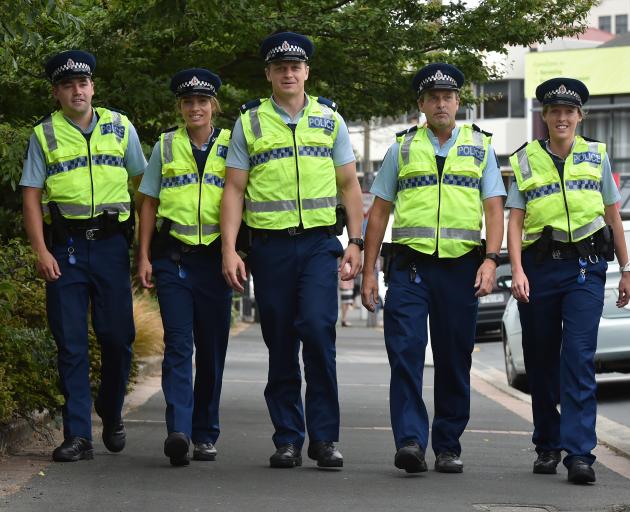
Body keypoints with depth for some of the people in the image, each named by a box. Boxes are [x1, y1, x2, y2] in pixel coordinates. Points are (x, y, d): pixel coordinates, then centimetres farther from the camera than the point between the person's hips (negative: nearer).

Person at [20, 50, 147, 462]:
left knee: (118, 336, 1)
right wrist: (41, 251, -8)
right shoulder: (44, 135, 5)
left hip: (110, 242, 1)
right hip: (65, 246, -1)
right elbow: (32, 196, 2)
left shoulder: (120, 127, 9)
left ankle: (111, 415, 25)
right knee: (71, 344, -2)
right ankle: (78, 436, 0)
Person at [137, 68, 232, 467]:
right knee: (178, 344, -11)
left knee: (212, 348, 5)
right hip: (172, 257, 0)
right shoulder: (166, 146, 10)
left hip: (214, 257, 0)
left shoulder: (231, 146, 7)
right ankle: (178, 431, -21)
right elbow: (150, 203, 13)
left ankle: (205, 434, 15)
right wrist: (144, 256, 6)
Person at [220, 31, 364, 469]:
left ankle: (324, 436, -9)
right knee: (281, 345, 4)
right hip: (270, 246, 1)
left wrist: (356, 242, 3)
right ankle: (288, 440, 12)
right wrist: (229, 250, -4)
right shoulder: (249, 122, 7)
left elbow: (349, 185, 12)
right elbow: (235, 189, 5)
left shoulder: (330, 119, 10)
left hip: (319, 243, -1)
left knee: (318, 329, -16)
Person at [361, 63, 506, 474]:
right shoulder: (402, 148, 12)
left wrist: (491, 260, -9)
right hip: (410, 266, 0)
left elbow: (494, 208, 6)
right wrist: (369, 272, 6)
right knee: (405, 353, -13)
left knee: (454, 360, 4)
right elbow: (379, 212, 12)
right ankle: (410, 441, -17)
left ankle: (448, 446, 13)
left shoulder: (480, 147, 12)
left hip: (461, 266, 0)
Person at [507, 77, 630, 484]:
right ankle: (548, 446, 21)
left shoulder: (596, 156, 9)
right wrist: (517, 270, -10)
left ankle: (580, 453, -17)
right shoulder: (525, 160, 6)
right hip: (540, 266, 1)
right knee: (541, 360, 7)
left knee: (579, 357, -13)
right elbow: (515, 221, 2)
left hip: (585, 267, -1)